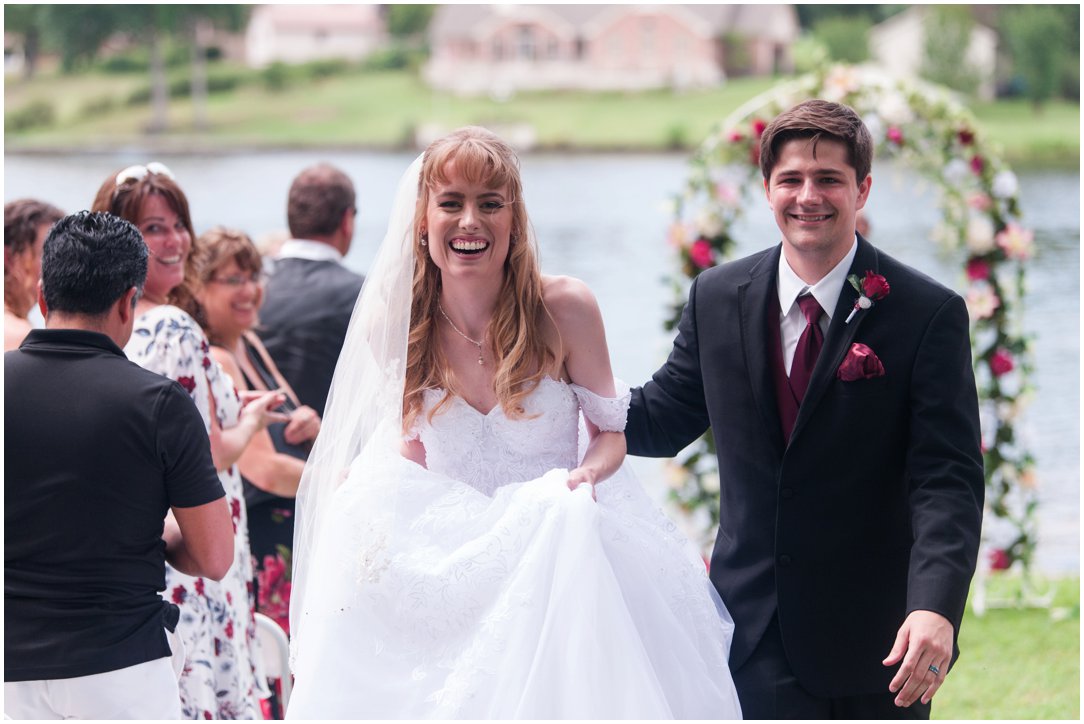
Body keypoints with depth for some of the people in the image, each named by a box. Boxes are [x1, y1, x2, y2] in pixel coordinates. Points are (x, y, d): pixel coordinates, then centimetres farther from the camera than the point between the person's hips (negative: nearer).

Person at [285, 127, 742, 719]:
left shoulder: (565, 309, -11)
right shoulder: (394, 330, -4)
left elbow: (610, 432, 1)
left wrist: (585, 474, -23)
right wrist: (367, 491, -11)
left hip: (564, 554, -1)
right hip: (452, 569, 1)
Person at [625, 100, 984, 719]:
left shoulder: (929, 314, -8)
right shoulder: (718, 299, 4)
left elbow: (947, 478, -14)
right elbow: (662, 419, 13)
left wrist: (935, 606, -29)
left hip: (878, 637, -2)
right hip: (755, 631, 2)